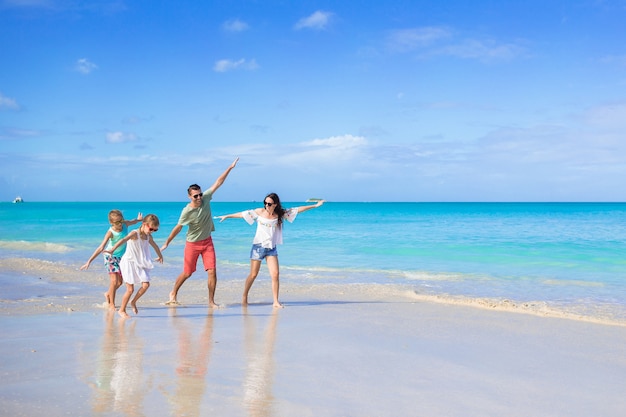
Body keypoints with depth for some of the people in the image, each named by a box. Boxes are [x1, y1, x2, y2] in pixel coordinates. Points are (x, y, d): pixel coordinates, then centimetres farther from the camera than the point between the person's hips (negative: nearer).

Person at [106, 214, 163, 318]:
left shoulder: (148, 237, 6)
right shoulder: (135, 233, -16)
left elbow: (155, 246, 27)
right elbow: (124, 240, -34)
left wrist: (160, 256, 45)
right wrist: (112, 249, -50)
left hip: (140, 264, 6)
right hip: (129, 263, -6)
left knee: (146, 285, -9)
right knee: (130, 289, -5)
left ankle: (133, 302, 15)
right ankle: (122, 310, 14)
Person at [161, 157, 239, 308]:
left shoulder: (206, 198, -10)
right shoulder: (187, 211, -22)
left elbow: (218, 182, -6)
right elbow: (178, 228, -14)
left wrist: (230, 168, -7)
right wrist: (167, 243, -10)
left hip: (207, 242, 4)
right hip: (192, 244, -4)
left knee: (212, 271, -6)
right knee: (187, 273, 8)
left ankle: (211, 301, 3)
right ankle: (173, 293, 33)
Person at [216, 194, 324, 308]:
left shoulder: (280, 214, 0)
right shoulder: (259, 212, -5)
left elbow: (298, 209, 3)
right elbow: (243, 214, -1)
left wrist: (315, 205, 5)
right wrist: (227, 216, -1)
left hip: (271, 248, 2)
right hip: (258, 246, -2)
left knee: (275, 274, -9)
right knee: (253, 274, 3)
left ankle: (276, 302, -3)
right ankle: (244, 297, 20)